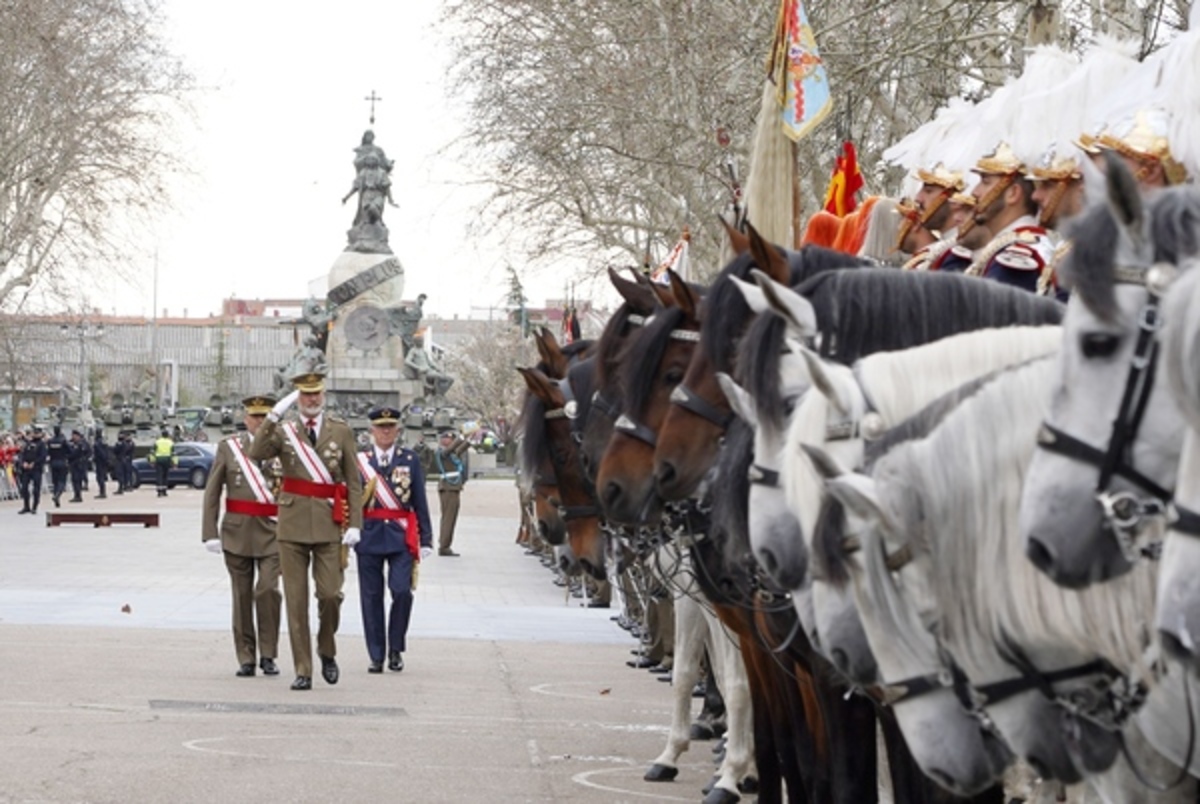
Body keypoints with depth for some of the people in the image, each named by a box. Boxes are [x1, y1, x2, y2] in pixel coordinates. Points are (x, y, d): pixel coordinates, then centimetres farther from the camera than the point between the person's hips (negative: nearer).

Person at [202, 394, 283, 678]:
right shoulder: (228, 447, 6)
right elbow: (212, 492, 5)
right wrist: (210, 533, -3)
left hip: (272, 530, -1)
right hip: (237, 531, 1)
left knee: (268, 589, -13)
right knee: (242, 596, 4)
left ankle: (268, 655, 1)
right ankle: (246, 658, 13)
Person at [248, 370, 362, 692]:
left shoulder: (341, 431, 7)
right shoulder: (283, 431, 7)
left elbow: (354, 482, 6)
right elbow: (256, 453, -13)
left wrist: (355, 523, -3)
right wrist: (274, 416, -19)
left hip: (329, 524, 0)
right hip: (293, 524, 0)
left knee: (330, 594, -7)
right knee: (295, 600, 1)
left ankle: (327, 651, 20)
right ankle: (303, 670, 6)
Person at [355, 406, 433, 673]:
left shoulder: (410, 460, 8)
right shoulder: (358, 460, 6)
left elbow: (420, 501, 9)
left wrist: (426, 539, 5)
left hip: (401, 535, 0)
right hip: (369, 536, 0)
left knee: (402, 591, -12)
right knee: (372, 597, 2)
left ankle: (396, 649, 6)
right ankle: (376, 656, 10)